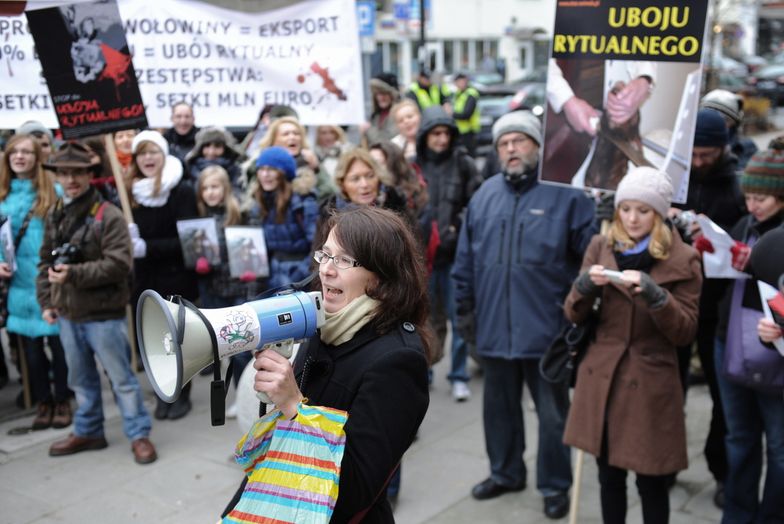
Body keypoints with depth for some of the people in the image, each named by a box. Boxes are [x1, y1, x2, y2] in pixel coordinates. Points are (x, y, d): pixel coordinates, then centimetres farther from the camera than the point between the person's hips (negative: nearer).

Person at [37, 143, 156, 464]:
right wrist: (46, 301, 5)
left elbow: (119, 264, -20)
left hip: (103, 315, -6)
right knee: (81, 379, 19)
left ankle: (139, 435, 13)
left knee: (121, 378, 3)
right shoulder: (54, 216, 7)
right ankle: (87, 432, 33)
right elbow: (45, 261, 14)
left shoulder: (108, 215, -13)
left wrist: (75, 274, -25)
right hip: (67, 314, 6)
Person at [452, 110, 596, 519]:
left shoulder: (566, 193, -7)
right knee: (500, 405, 18)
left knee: (552, 412, 9)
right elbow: (466, 258, 11)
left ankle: (555, 485, 26)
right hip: (495, 324, 5)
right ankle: (505, 472, 38)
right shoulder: (485, 194, 7)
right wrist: (465, 306, 11)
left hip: (546, 327, -4)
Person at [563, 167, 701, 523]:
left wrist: (654, 294, -23)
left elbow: (685, 333, -8)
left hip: (650, 383, -2)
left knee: (651, 482, 6)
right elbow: (574, 317, 4)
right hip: (601, 378, 3)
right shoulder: (600, 247, 4)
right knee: (609, 476, 13)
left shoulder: (682, 260, -3)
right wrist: (586, 285, -16)